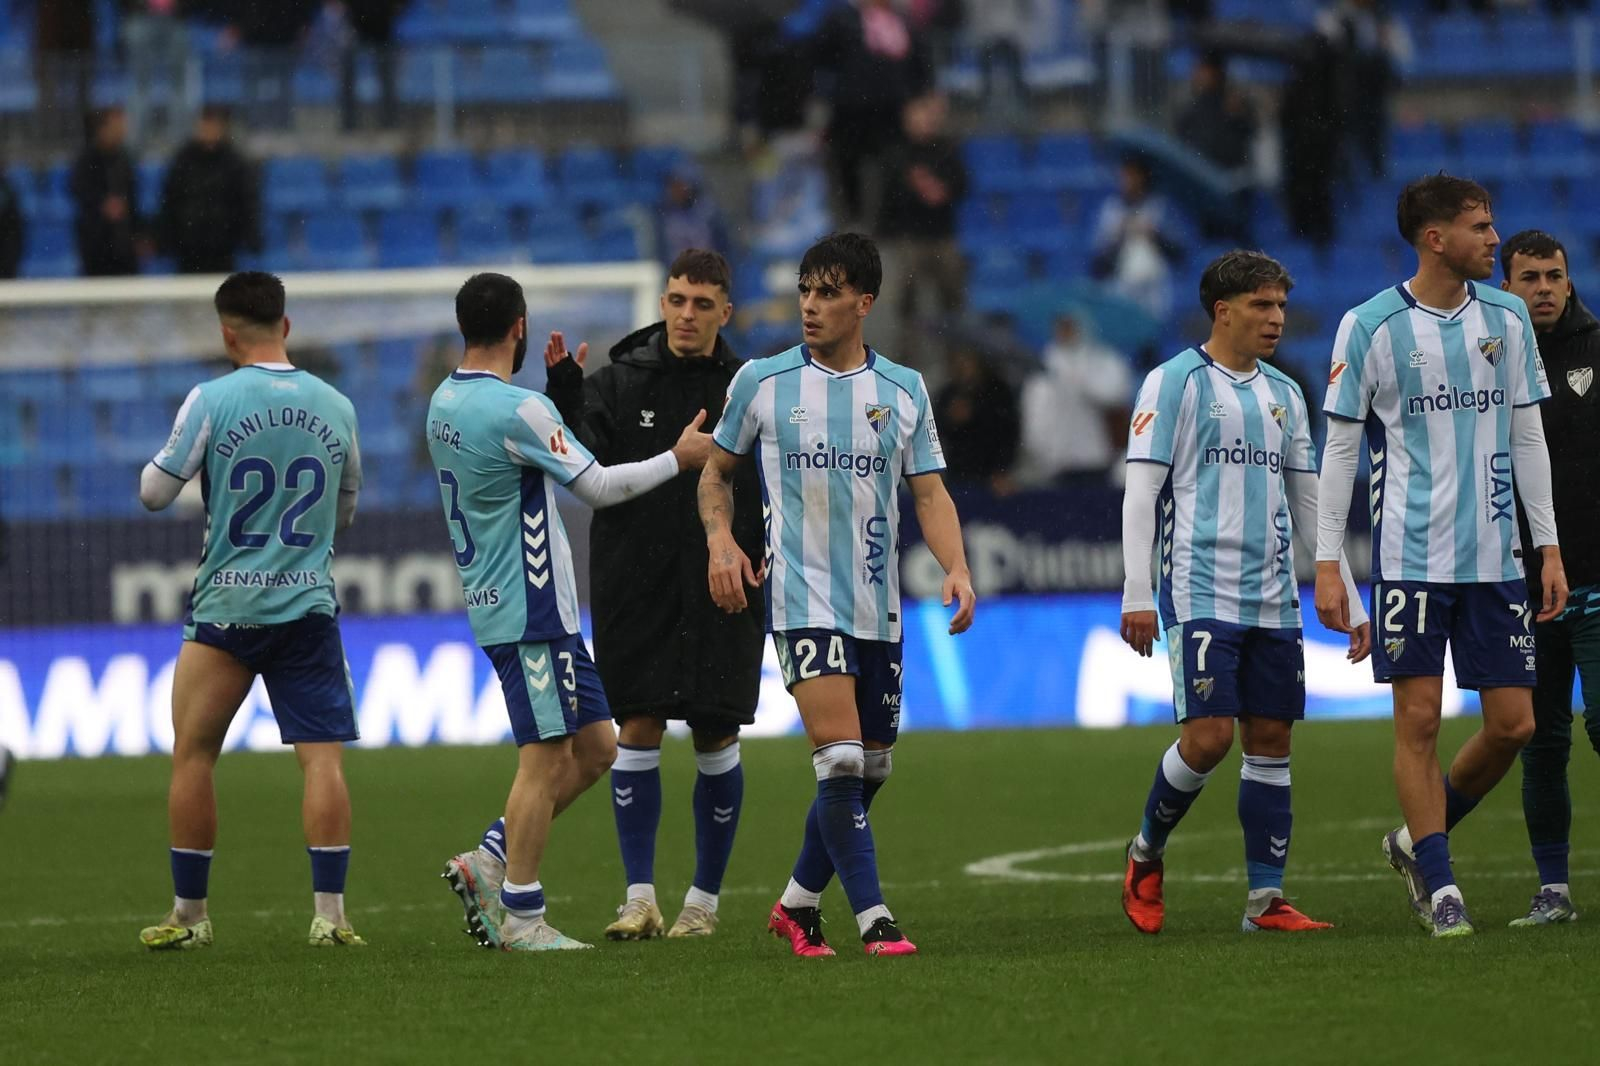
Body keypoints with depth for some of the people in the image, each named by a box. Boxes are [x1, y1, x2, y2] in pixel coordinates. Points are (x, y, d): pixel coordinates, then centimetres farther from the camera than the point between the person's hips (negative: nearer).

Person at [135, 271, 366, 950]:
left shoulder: (212, 401, -8)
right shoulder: (335, 407, 4)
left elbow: (154, 493, -2)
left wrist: (167, 460, 19)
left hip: (226, 609, -2)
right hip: (309, 606, 2)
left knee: (192, 758, 9)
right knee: (323, 760, -1)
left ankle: (188, 914, 12)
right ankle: (329, 914, -9)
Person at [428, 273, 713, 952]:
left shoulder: (445, 402, 9)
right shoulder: (518, 410, -18)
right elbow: (598, 487, -11)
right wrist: (678, 460, 2)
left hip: (495, 605, 9)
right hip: (532, 613, -9)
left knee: (595, 747, 12)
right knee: (546, 759, -4)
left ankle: (488, 864, 12)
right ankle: (520, 917, 0)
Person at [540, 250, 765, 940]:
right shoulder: (618, 382, 1)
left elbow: (776, 492, 8)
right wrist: (564, 400, -23)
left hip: (721, 591, 1)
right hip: (635, 588, -1)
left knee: (716, 741, 3)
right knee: (638, 730, -4)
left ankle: (705, 898, 14)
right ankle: (640, 896, 0)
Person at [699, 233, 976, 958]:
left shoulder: (903, 390, 7)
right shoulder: (761, 382, 1)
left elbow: (930, 493, 6)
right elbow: (717, 469, 13)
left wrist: (956, 567, -11)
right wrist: (720, 540, -4)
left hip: (878, 607, 4)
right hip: (803, 601, -4)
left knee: (869, 769, 9)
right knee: (840, 761, -17)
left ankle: (799, 902, 27)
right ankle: (874, 921, -15)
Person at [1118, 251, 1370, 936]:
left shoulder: (1284, 396, 17)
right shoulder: (1176, 382, -1)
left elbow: (1309, 510, 21)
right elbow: (1140, 492, -5)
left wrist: (1347, 600, 17)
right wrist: (1136, 593, -13)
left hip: (1273, 600, 6)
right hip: (1201, 593, -6)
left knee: (1271, 743, 3)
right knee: (1209, 737, -13)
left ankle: (1266, 898, 5)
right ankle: (1146, 852, 11)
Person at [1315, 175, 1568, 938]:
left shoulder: (1506, 319, 8)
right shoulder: (1370, 327, -4)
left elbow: (1526, 436, 14)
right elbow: (1340, 447, 0)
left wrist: (1549, 546, 10)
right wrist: (1327, 563, -5)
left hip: (1494, 555, 4)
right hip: (1410, 554, -4)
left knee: (1513, 724, 1)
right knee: (1419, 718, -5)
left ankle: (1417, 840, 22)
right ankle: (1439, 886, 4)